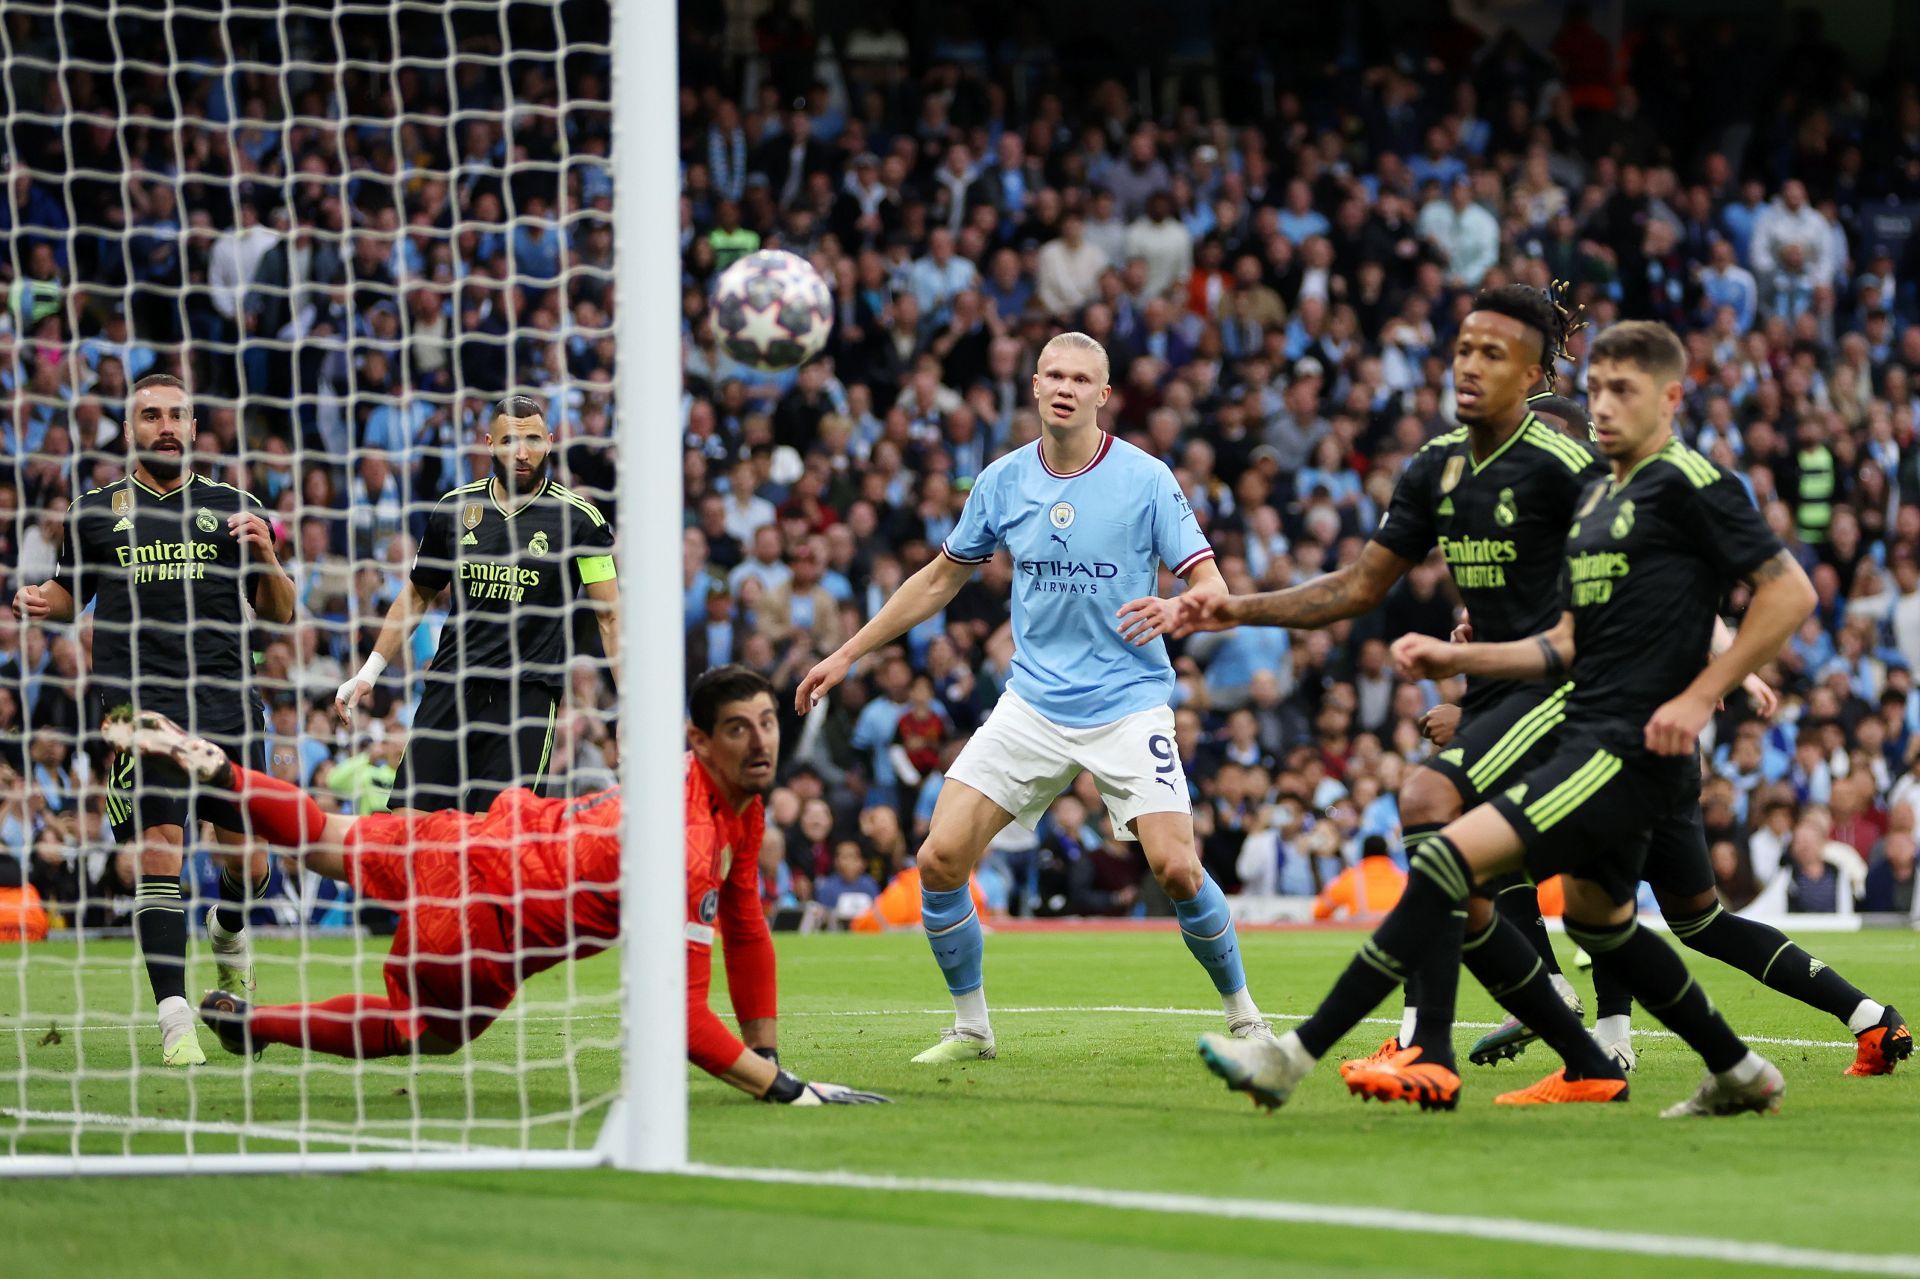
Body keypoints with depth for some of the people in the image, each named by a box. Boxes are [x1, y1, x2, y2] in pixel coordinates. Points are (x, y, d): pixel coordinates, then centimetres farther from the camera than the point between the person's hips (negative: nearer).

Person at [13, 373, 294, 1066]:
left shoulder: (233, 506, 12)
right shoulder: (97, 511, 12)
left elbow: (280, 611, 15)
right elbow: (70, 592, 24)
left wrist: (266, 557, -5)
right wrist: (39, 600, 1)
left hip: (227, 705, 1)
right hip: (136, 709, -1)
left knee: (246, 857, 4)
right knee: (157, 855, -13)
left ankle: (229, 928, 40)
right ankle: (174, 1016, -12)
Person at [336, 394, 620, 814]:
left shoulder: (579, 519, 0)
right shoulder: (454, 508, 10)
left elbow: (610, 616, 0)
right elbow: (417, 594, 23)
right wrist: (369, 673, 18)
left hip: (528, 695, -4)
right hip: (449, 688, 4)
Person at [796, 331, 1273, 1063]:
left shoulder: (1145, 478, -7)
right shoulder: (1003, 481, 4)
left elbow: (1210, 583, -7)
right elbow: (942, 577, 17)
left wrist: (1175, 610, -31)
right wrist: (847, 655, 17)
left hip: (1127, 702, -3)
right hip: (1034, 699, 3)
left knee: (1176, 869, -17)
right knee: (940, 859, -8)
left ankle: (1244, 1017, 6)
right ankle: (970, 1027, 10)